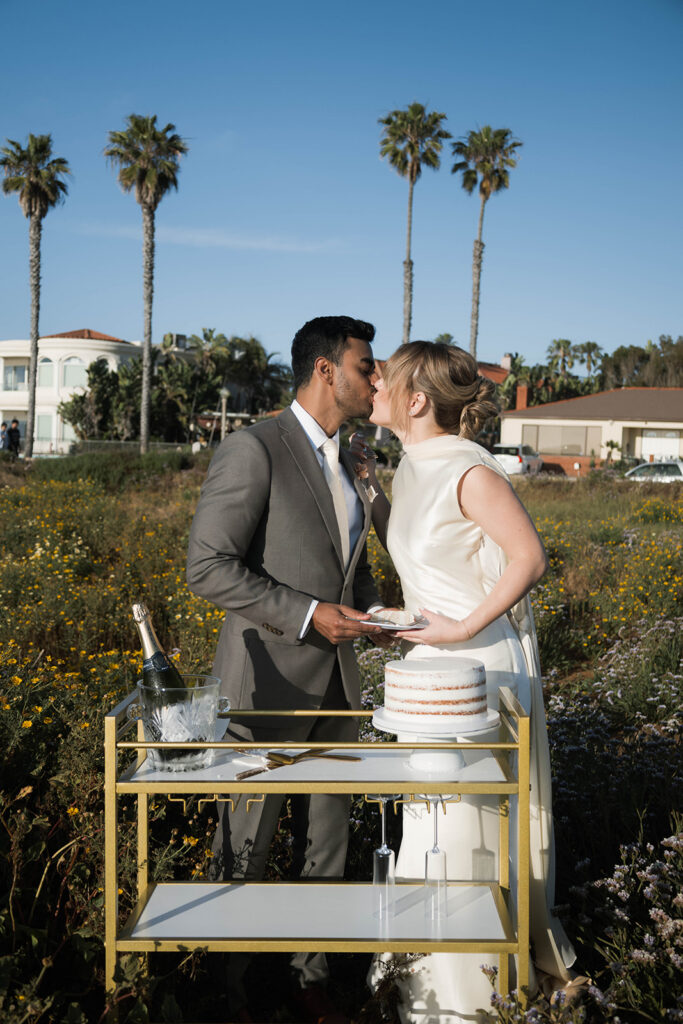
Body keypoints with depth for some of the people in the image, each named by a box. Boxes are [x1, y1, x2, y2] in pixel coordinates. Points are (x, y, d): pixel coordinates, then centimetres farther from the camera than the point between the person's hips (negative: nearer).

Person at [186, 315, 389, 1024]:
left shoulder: (345, 465, 14)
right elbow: (208, 567, -18)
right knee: (246, 847, 7)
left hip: (334, 682, 7)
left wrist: (370, 611, 6)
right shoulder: (253, 449, -13)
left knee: (326, 844, 14)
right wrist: (307, 615, -20)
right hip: (268, 685, -7)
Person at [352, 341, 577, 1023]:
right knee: (436, 818, 19)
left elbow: (529, 557, -19)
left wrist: (464, 627, -21)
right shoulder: (414, 466, 7)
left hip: (478, 660, -9)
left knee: (466, 820, 3)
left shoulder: (468, 470, -20)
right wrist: (367, 484, 10)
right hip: (434, 662, 9)